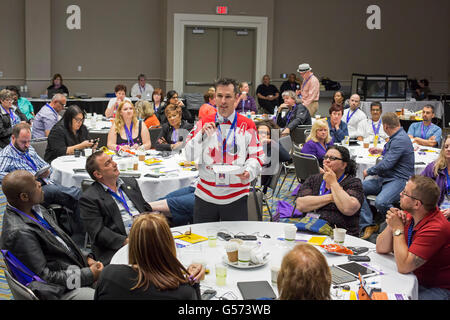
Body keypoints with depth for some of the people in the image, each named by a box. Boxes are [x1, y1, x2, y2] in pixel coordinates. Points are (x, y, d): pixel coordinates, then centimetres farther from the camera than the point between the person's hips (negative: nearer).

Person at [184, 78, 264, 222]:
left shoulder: (248, 125, 1)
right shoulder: (203, 123, 4)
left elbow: (256, 156, 1)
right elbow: (189, 156, 0)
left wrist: (248, 172, -19)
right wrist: (202, 134, -13)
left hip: (235, 198, -1)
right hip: (205, 196, 1)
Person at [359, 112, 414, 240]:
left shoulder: (400, 139, -17)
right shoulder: (395, 137, 16)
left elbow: (386, 164, -23)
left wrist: (368, 171, -7)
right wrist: (382, 151, 43)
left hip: (399, 180, -10)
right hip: (385, 179, 10)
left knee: (381, 202, -36)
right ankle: (368, 225, -8)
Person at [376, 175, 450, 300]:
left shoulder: (436, 228, -25)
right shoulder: (408, 216, -1)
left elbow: (403, 266, -28)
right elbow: (381, 249, 4)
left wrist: (398, 228, -20)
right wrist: (391, 225, -13)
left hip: (437, 289, -7)